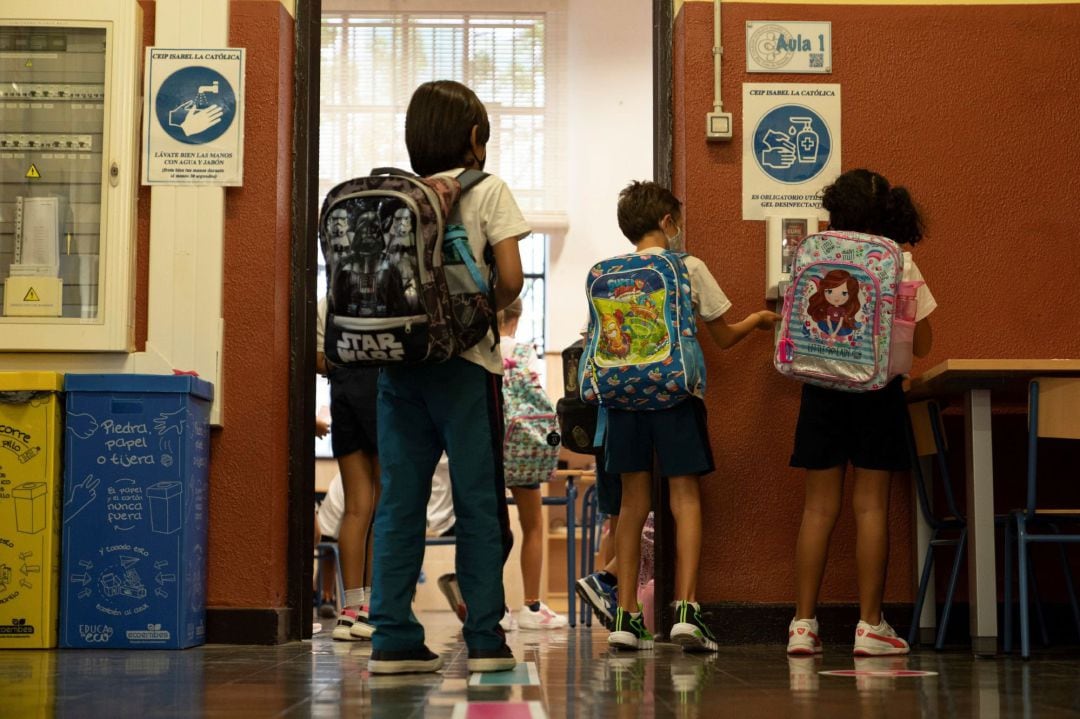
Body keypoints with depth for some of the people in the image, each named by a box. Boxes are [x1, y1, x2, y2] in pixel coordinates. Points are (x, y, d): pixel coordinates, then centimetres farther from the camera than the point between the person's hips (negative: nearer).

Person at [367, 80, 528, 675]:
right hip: (463, 360, -3)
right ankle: (484, 637, 5)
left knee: (398, 499, 6)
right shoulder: (488, 191, -1)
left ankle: (392, 638, 5)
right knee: (478, 501, 3)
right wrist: (483, 312, 9)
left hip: (397, 358, 4)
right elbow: (511, 278, -8)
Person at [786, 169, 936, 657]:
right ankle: (869, 626, 3)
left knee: (819, 507, 5)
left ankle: (804, 625, 5)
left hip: (822, 386, 2)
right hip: (878, 387, -1)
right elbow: (921, 345, 0)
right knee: (871, 504, 2)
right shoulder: (900, 264, -3)